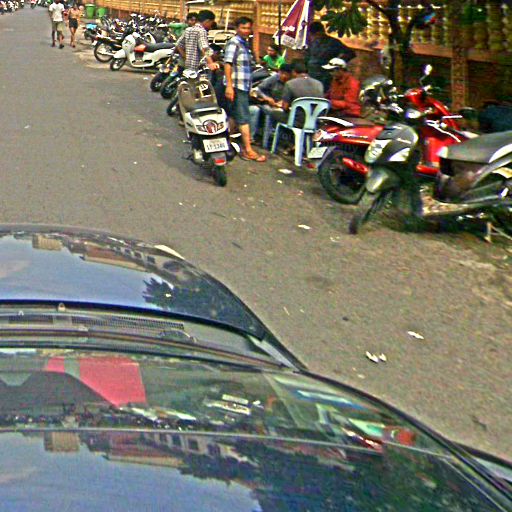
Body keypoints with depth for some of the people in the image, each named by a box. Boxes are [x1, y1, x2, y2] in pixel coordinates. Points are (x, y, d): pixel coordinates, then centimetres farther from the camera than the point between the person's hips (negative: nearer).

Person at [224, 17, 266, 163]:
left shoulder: (245, 43, 17)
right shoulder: (234, 43, -11)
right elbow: (227, 64, -18)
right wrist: (229, 86, -25)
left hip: (244, 86, 9)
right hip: (236, 86, -9)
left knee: (234, 116, 15)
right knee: (244, 118, -10)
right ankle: (248, 150, -10)